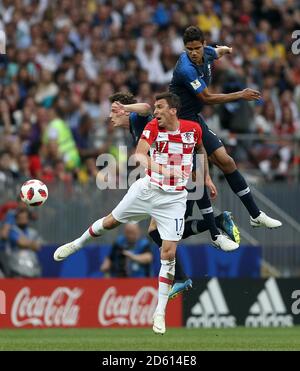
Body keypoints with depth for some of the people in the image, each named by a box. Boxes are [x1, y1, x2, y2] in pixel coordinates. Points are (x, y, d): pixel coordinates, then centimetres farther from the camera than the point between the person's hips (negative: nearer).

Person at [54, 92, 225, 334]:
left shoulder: (193, 129, -7)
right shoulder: (153, 127, -11)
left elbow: (200, 150, 16)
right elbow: (139, 154, -26)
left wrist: (206, 178, 20)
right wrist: (160, 168, -43)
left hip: (175, 198, -1)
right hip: (148, 189, 1)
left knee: (169, 253, -8)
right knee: (110, 221, 17)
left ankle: (160, 312, 0)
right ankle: (77, 244, 48)